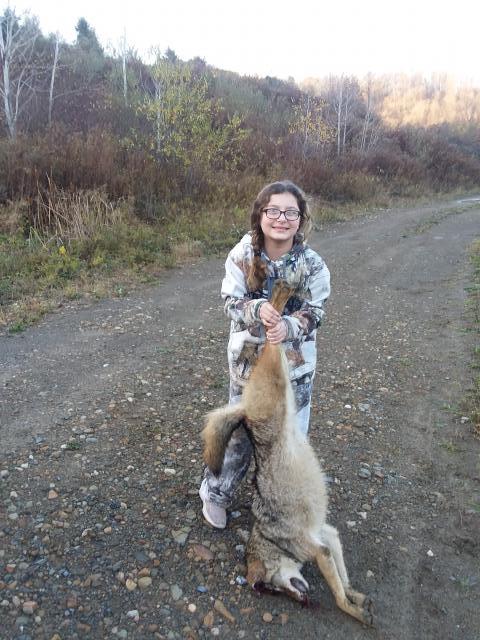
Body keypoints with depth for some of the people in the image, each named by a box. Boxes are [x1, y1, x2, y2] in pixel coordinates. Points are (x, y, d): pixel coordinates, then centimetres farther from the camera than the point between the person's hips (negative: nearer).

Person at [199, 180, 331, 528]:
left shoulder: (313, 265, -13)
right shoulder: (242, 255, -13)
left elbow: (314, 313, -8)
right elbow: (231, 302, -9)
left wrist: (288, 327, -28)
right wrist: (257, 309, -31)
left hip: (295, 363, 1)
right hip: (248, 359, 0)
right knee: (240, 430, 13)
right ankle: (216, 494, 38)